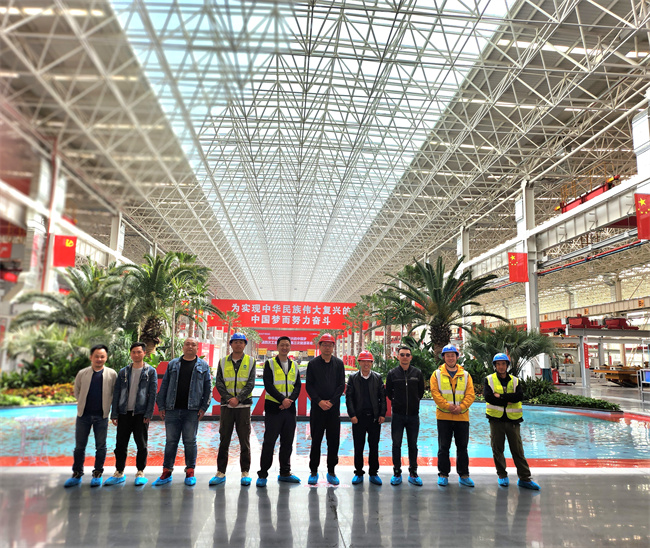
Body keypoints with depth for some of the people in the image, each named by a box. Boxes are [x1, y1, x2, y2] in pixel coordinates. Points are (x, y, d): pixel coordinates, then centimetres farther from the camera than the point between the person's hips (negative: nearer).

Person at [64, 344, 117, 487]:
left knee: (101, 446, 6)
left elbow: (115, 394, 8)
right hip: (84, 414, 1)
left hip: (101, 415, -1)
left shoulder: (112, 374, -1)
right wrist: (83, 404, 9)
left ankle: (97, 474, 19)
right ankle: (77, 474, 21)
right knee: (79, 446, 8)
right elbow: (77, 392, 14)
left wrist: (107, 405, 1)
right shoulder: (82, 373, 2)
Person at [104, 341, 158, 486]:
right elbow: (116, 393, 9)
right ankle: (119, 473, 21)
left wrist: (148, 414, -9)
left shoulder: (150, 372, 2)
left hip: (141, 413, -3)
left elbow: (153, 393, -2)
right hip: (124, 413, 3)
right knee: (120, 444, 7)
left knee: (141, 444, 4)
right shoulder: (123, 372, 9)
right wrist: (114, 414, 2)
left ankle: (140, 473, 16)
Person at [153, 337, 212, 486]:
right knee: (170, 441, 7)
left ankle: (190, 472, 14)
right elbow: (164, 386, 11)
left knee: (190, 441, 3)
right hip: (172, 409, 2)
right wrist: (161, 406, 5)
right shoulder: (173, 364, 11)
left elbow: (208, 388, 5)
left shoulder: (203, 366, 7)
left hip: (192, 410, -1)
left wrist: (204, 407, -3)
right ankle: (167, 472, 17)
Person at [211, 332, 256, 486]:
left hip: (244, 405, -1)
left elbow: (250, 383, -3)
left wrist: (238, 398, -15)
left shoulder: (250, 361, 4)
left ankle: (245, 472, 11)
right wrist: (228, 398, -12)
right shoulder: (223, 361, 8)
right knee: (224, 439, 6)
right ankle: (221, 472, 15)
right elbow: (219, 383, 2)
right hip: (227, 405, 1)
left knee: (245, 440, 2)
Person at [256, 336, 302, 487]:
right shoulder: (270, 364, -1)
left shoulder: (294, 365, 13)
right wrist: (282, 399, -17)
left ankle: (285, 473, 22)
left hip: (289, 408, 5)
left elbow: (298, 386, 8)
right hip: (273, 408, -4)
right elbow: (268, 385, -10)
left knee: (287, 442, 10)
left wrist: (290, 399, -10)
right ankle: (262, 474, 7)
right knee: (269, 441, -3)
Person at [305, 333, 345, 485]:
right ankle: (313, 471, 16)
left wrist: (331, 402, -8)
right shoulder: (313, 363, 3)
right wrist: (319, 401, -10)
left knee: (334, 441, 5)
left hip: (334, 408, 1)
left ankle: (331, 472, 17)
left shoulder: (339, 363, 6)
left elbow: (341, 385, 3)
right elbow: (308, 385, 1)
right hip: (317, 408, -1)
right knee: (316, 440, 4)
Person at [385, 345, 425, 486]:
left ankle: (413, 473, 20)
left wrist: (414, 402, 8)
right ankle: (397, 473, 16)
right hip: (398, 415, -1)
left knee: (413, 445, 9)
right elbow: (388, 392, 9)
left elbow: (421, 391, 12)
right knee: (396, 444, 5)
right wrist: (396, 402, 5)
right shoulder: (392, 373, -1)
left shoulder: (417, 373, 1)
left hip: (413, 415, 1)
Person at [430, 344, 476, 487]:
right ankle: (443, 475, 15)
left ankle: (464, 475, 20)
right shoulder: (437, 374, 2)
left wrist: (461, 407, -14)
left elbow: (470, 394, 1)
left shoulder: (465, 375, 7)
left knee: (462, 447, 9)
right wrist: (447, 406, -17)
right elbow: (435, 393, -6)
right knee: (443, 447, 5)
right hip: (444, 416, -1)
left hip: (462, 416, 2)